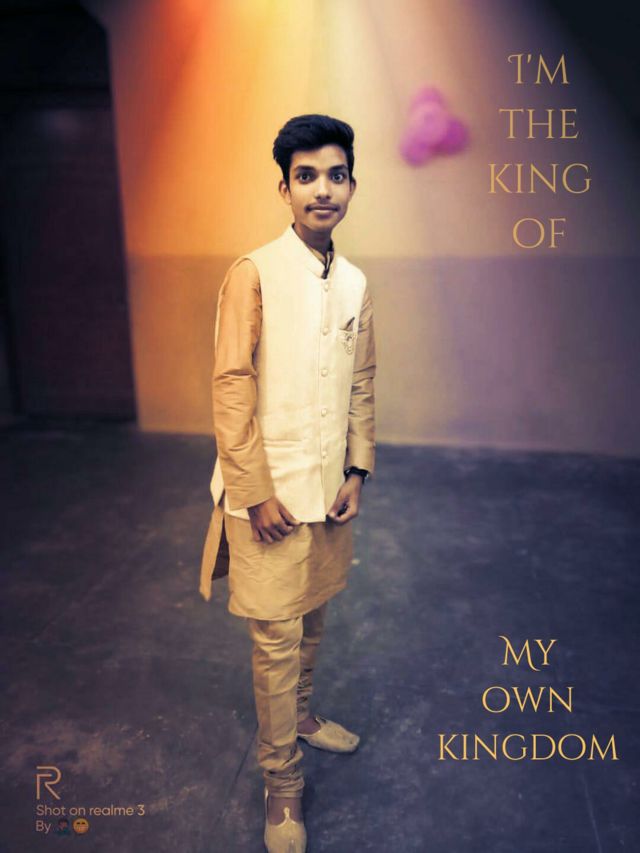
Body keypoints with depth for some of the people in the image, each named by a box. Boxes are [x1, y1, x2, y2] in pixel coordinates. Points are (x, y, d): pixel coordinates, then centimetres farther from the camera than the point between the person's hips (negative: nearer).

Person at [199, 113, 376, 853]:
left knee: (312, 620, 21)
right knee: (276, 639, 6)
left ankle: (299, 713, 46)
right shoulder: (253, 274, -12)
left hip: (330, 489, 6)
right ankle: (281, 778, 25)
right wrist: (256, 493, -15)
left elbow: (361, 386, 10)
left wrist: (357, 472, 3)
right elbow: (231, 388, -14)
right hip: (270, 494, -5)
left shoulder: (354, 284, 6)